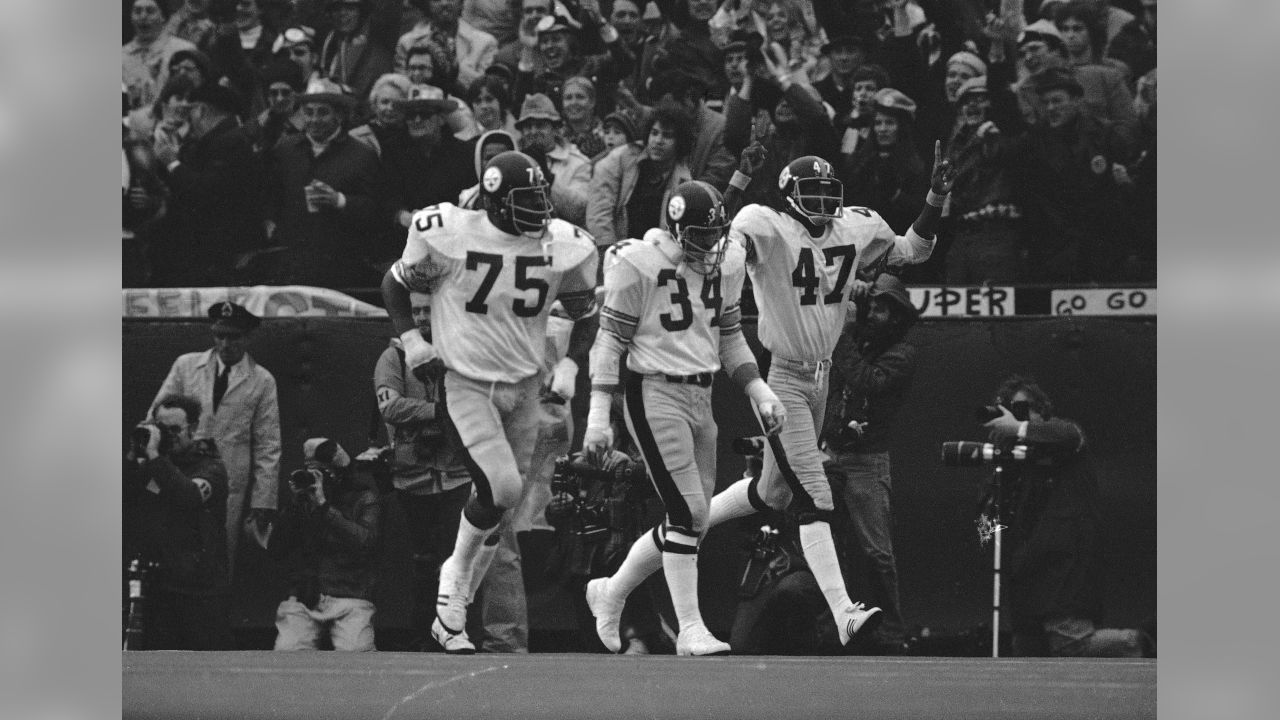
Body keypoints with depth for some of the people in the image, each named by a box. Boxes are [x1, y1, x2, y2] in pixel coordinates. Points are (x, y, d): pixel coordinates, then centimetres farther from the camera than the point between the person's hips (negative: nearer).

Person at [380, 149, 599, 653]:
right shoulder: (449, 236, -13)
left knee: (498, 506, 7)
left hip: (525, 386, 4)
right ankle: (457, 572, 3)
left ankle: (452, 612, 21)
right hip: (467, 382, -4)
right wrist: (412, 342, -7)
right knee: (502, 487, -22)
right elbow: (395, 285, 4)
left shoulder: (564, 248, -3)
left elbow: (583, 314, 15)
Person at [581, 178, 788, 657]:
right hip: (655, 395, -8)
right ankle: (691, 630, -7)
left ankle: (610, 593, 28)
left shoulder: (725, 263, 8)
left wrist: (759, 392, 10)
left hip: (700, 396, 8)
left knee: (692, 523, 9)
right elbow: (610, 341, -9)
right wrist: (598, 415, -13)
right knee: (688, 514, -13)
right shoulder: (639, 265, -12)